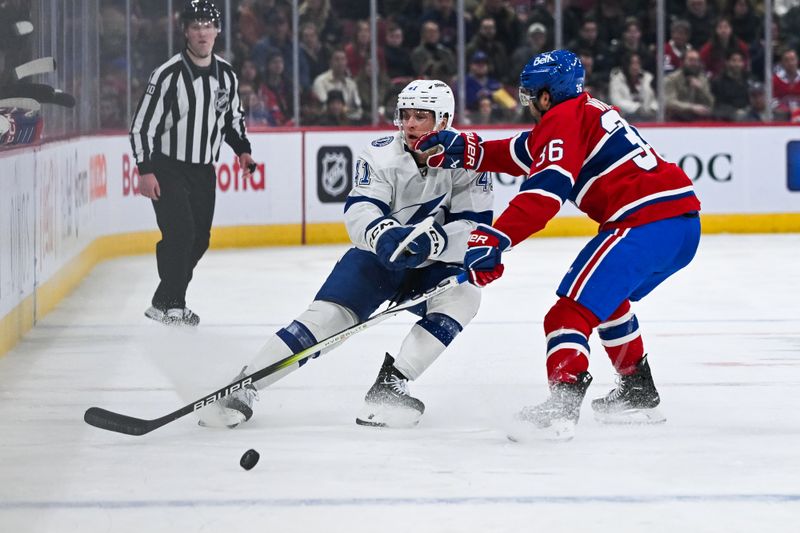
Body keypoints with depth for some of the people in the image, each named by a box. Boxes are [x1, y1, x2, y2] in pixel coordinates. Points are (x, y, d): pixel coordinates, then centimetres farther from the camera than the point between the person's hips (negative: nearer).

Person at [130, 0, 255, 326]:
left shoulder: (226, 75, 3)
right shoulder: (169, 74, -16)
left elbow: (233, 118, 18)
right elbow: (142, 124, -14)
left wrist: (242, 150, 1)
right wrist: (145, 171, -19)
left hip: (203, 170, 6)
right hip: (167, 168, -6)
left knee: (200, 239, 6)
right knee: (180, 233, -16)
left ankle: (166, 301, 18)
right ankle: (169, 304, -6)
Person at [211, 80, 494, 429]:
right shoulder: (380, 155, -15)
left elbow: (475, 229, -22)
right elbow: (360, 211, -27)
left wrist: (432, 241, -41)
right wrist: (384, 234, -50)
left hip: (431, 266, 1)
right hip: (377, 256, -1)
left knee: (463, 295, -28)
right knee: (327, 314, -19)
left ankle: (390, 385, -29)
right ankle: (242, 385, -16)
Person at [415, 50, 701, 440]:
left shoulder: (564, 119, -5)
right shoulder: (587, 111, 25)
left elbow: (545, 189, -19)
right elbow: (524, 153, 30)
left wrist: (494, 239, -25)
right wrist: (464, 150, 23)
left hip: (648, 223, -10)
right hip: (684, 221, 10)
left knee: (575, 306, -15)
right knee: (606, 297, 31)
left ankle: (562, 403, -32)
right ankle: (638, 394, 36)